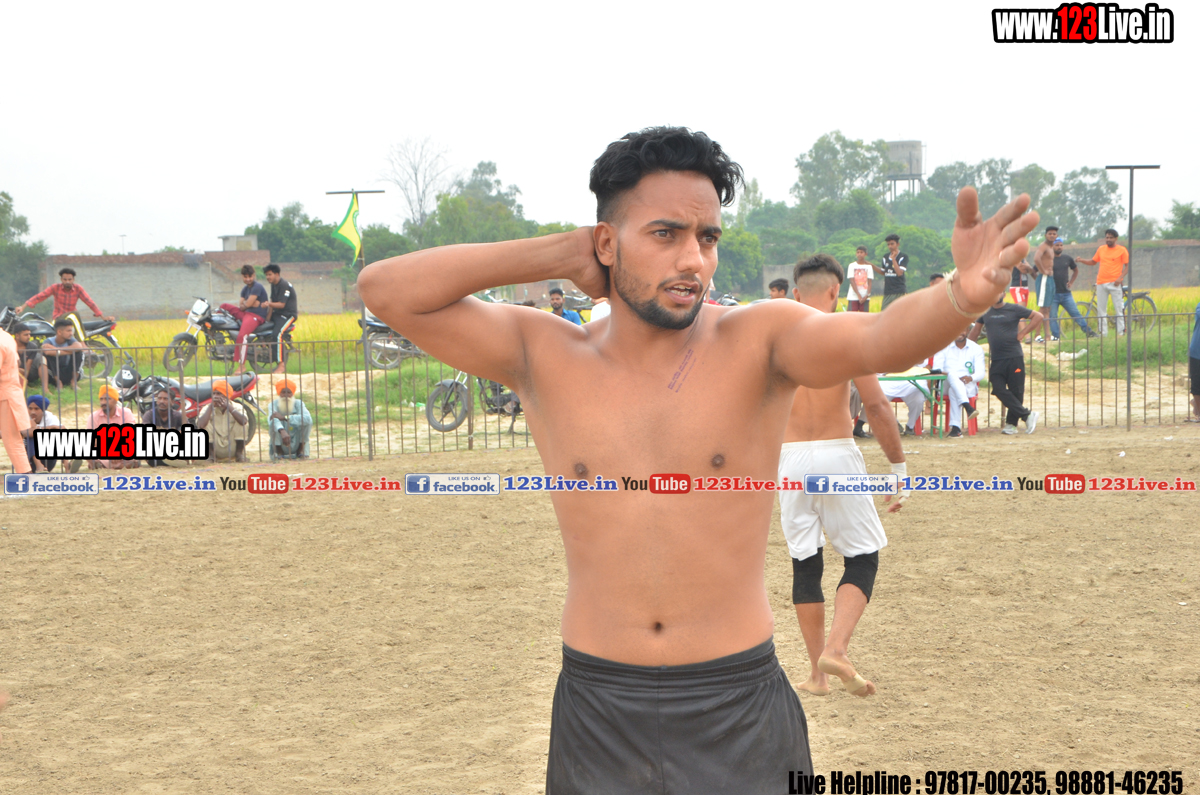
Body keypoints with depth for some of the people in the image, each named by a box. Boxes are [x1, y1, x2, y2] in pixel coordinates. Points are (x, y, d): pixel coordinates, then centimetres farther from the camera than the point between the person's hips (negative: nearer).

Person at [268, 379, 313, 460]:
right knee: (273, 423, -26)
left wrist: (284, 417, -38)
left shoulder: (298, 403, -10)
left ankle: (301, 450, -4)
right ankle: (278, 451, -6)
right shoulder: (274, 404, -12)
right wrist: (282, 431, -57)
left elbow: (307, 418, -31)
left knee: (307, 421, -21)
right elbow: (274, 420, -34)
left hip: (296, 443, 1)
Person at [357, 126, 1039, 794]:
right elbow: (385, 291, -7)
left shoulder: (759, 342, -7)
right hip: (599, 714, 1)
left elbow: (878, 338, -26)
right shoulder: (544, 356, -1)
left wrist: (963, 298, -49)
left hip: (741, 709, -1)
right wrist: (560, 255, -7)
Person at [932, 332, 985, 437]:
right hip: (946, 384, 0)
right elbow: (936, 369, 1)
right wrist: (942, 372, -24)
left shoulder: (976, 348, 12)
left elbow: (980, 373, 1)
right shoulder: (944, 346, 13)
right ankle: (968, 407, -58)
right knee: (952, 374, -37)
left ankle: (955, 427, -49)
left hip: (968, 386, 0)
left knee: (953, 391, -37)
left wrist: (971, 378, -23)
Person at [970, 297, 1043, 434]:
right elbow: (976, 330, 24)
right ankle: (1027, 414, -1)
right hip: (996, 360, 4)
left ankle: (1011, 423, 10)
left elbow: (1038, 316, 3)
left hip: (1015, 357, -4)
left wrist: (1023, 333, -3)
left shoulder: (1014, 309, 0)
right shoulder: (985, 311, 12)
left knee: (1016, 391, -1)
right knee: (999, 390, -9)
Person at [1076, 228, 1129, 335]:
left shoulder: (1122, 250, -1)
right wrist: (1081, 260, 6)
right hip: (1101, 283, 5)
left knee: (1119, 308, -4)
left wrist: (1120, 277, -15)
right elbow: (1093, 261, 23)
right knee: (1101, 309, 4)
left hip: (1114, 283, -4)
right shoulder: (1101, 249, 12)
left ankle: (1121, 332, -1)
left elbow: (1127, 266, -2)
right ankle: (1103, 332, 10)